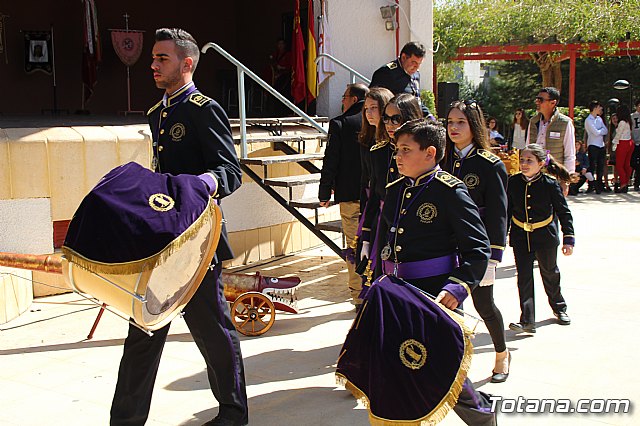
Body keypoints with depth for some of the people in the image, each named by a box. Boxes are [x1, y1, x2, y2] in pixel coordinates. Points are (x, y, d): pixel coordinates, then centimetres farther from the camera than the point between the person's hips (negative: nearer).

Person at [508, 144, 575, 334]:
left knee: (550, 273, 17)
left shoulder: (550, 183, -13)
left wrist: (569, 238, -10)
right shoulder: (513, 182, -6)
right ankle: (527, 320, -4)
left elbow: (563, 212, -7)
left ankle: (559, 307, 42)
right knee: (524, 277, -4)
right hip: (520, 236, 2)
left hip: (545, 235, -1)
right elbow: (507, 210, 4)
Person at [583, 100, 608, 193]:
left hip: (601, 145, 6)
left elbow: (606, 131, 7)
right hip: (593, 146, -6)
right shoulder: (588, 120, -7)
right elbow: (596, 132, -15)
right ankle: (591, 186, 0)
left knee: (601, 167, 6)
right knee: (592, 166, -5)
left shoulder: (599, 118, 15)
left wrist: (599, 131, -8)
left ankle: (599, 185, 13)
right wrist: (602, 130, 2)